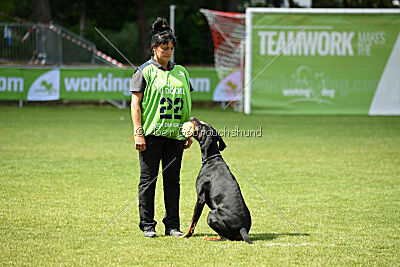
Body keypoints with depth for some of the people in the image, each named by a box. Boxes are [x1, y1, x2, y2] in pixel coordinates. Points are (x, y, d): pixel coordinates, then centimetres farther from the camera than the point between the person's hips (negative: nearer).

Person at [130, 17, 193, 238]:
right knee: (148, 179, 0)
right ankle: (147, 226, 6)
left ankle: (172, 225, 10)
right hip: (151, 134, -4)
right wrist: (138, 132, -12)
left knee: (172, 179, 6)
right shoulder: (145, 71, 0)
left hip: (175, 135, 5)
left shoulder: (181, 72, 15)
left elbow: (186, 104, 18)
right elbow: (136, 103, -4)